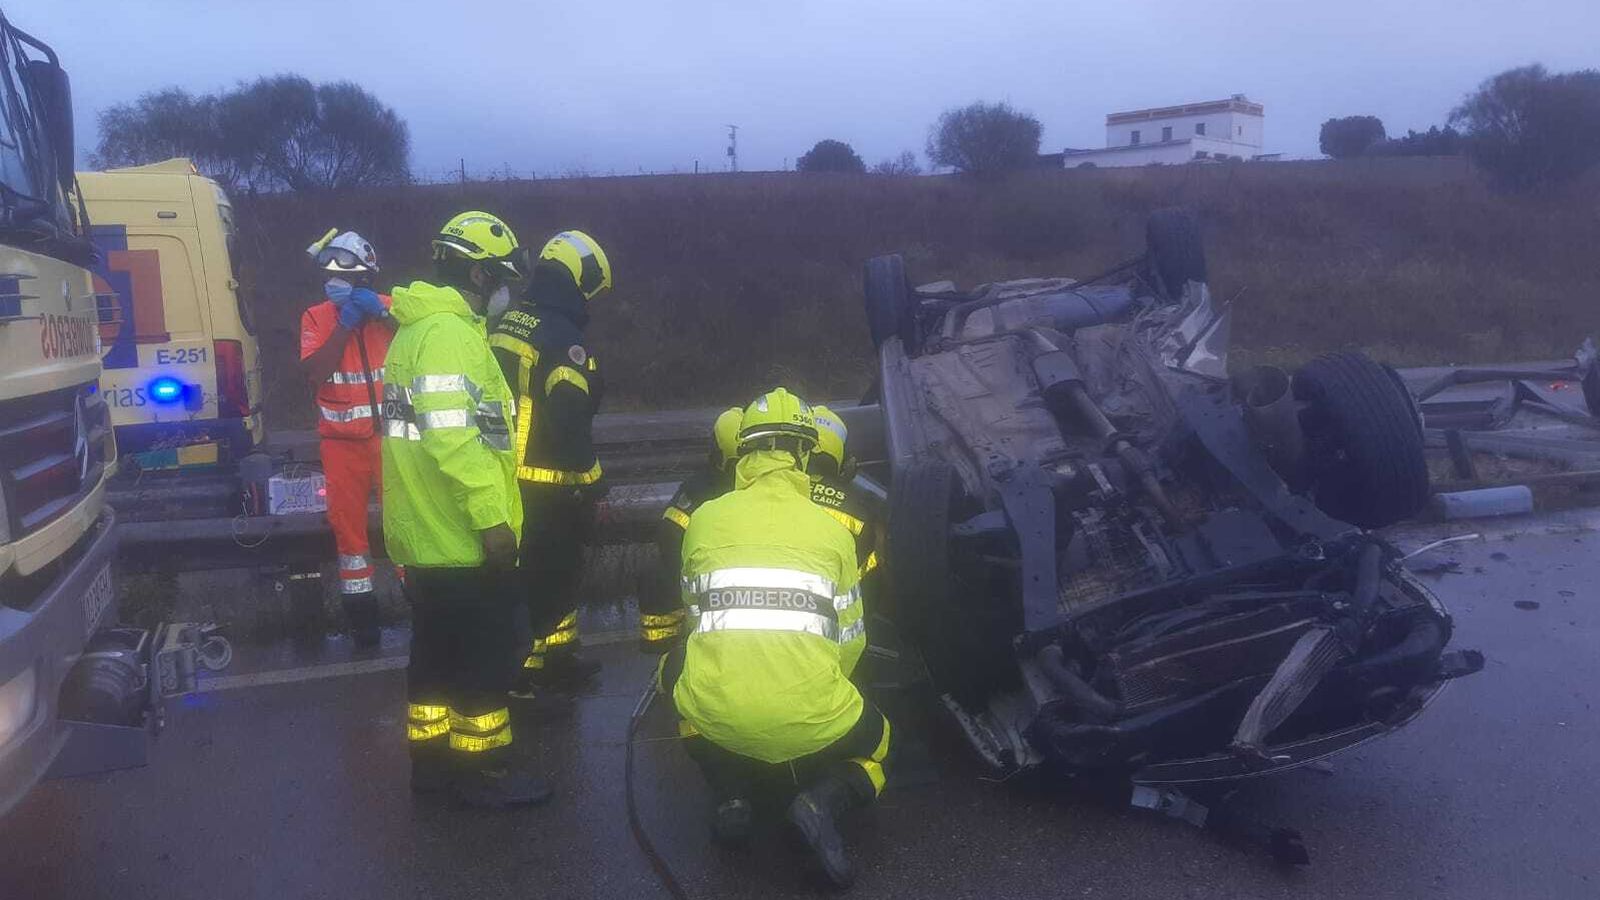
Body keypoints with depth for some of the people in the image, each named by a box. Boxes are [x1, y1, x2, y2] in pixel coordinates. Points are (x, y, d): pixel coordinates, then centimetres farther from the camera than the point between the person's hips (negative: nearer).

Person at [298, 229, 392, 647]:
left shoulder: (389, 308, 0)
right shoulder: (316, 317, 1)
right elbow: (315, 373, -13)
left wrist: (380, 315, -24)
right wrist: (344, 325, -18)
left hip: (388, 435, -1)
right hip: (341, 441, 1)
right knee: (348, 523, 7)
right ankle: (361, 613, 18)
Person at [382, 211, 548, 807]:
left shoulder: (419, 328, 16)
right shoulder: (450, 332, -17)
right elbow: (453, 437, -27)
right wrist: (492, 518, -25)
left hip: (426, 534, 10)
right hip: (463, 537, -10)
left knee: (438, 647, 18)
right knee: (485, 654, 1)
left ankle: (432, 756, 28)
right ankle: (482, 769, 11)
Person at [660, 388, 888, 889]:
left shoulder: (705, 518, 11)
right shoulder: (832, 529, 9)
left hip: (715, 715, 1)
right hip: (811, 723, 0)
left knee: (676, 669, 35)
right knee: (876, 742, 32)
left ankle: (732, 795, 17)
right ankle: (824, 801, -2)